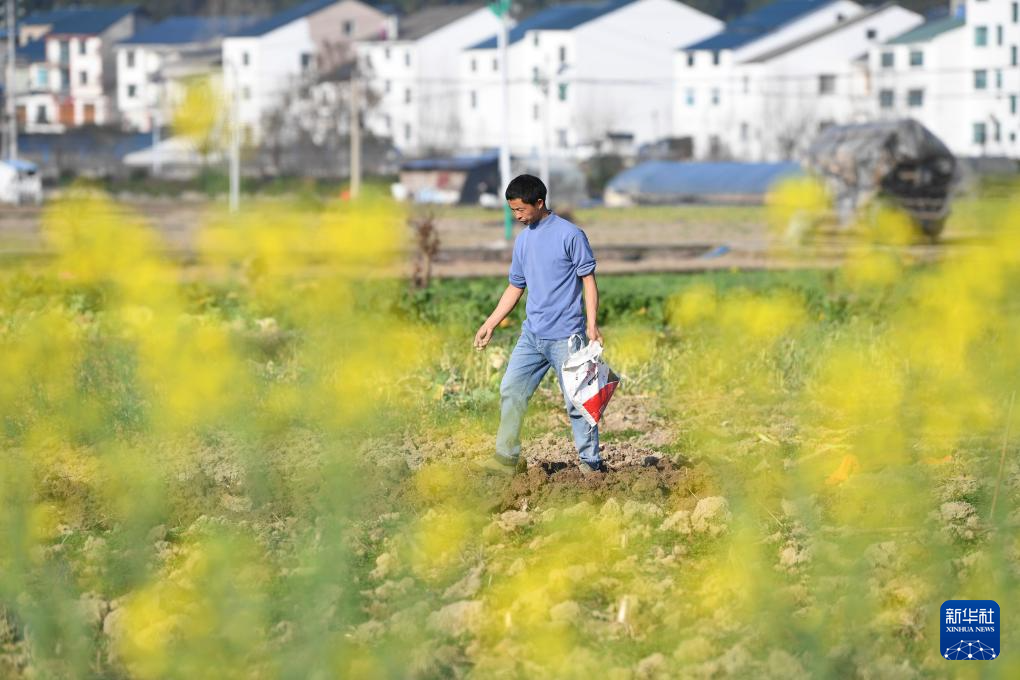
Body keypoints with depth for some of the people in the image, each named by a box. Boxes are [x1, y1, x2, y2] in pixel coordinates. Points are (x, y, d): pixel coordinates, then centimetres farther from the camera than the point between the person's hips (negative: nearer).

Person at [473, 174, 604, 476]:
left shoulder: (570, 234, -8)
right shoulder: (523, 240, 13)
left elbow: (588, 280, -8)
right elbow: (515, 287, 21)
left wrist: (592, 324, -16)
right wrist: (490, 324, 17)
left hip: (565, 335, -7)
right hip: (532, 335, 7)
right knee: (511, 390, 5)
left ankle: (590, 464, 5)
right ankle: (507, 457, 13)